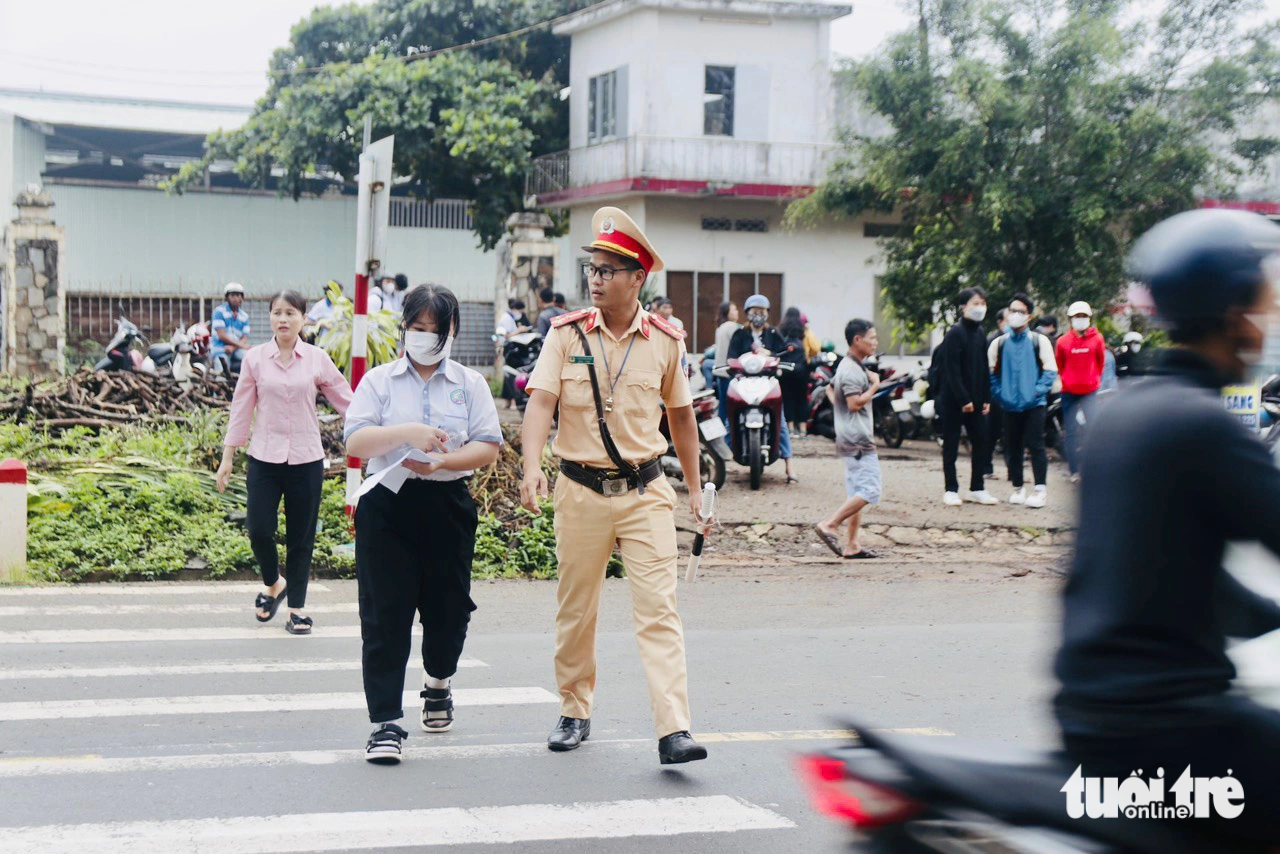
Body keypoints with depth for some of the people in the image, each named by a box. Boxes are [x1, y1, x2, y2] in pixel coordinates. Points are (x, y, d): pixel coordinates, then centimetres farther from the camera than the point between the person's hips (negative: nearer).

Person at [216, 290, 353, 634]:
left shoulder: (317, 360, 0)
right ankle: (273, 584, 22)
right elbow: (241, 409, 5)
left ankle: (297, 608, 18)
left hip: (306, 460, 0)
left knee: (301, 538, 5)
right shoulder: (255, 359, 1)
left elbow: (346, 402, 4)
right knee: (259, 529, -8)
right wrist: (227, 457, 6)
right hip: (264, 458, 0)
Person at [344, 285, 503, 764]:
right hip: (388, 507, -2)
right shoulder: (379, 382, 6)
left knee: (448, 607, 10)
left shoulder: (470, 384, 10)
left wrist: (443, 461, -17)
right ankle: (386, 723, -4)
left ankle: (438, 685, 41)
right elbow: (355, 441, -6)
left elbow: (488, 447, 0)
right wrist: (406, 433, -21)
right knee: (385, 616, -5)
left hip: (448, 505, 2)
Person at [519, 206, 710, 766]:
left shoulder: (665, 341, 3)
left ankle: (673, 731, -14)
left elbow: (680, 415, 14)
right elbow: (541, 400, -10)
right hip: (581, 489, 0)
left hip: (645, 492, 0)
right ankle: (574, 714, 28)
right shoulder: (567, 333, -1)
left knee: (658, 609, -9)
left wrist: (695, 487, 17)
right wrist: (531, 467, -26)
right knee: (575, 610, 11)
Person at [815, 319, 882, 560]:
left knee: (856, 494, 10)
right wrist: (874, 386, -11)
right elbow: (855, 403, -23)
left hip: (852, 440, 11)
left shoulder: (851, 366, 17)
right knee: (869, 491, -14)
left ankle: (851, 546, 11)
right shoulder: (851, 370, -15)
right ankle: (830, 525, -14)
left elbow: (830, 389, 30)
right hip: (858, 440, -11)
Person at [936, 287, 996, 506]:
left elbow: (984, 369, 14)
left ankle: (976, 489, 15)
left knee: (981, 443, 6)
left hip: (975, 400, 7)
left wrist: (986, 398, 8)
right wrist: (963, 399, -19)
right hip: (953, 400, -7)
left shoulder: (980, 334, 10)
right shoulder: (955, 334, -12)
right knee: (951, 446, 1)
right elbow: (952, 370, -17)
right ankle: (951, 490, 7)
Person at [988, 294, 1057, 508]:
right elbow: (991, 373, 10)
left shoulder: (1039, 341, 1)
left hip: (1034, 404, -3)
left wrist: (1038, 391, -12)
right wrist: (999, 395, -2)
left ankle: (1040, 489, -6)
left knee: (1035, 445, -8)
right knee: (1012, 448, 8)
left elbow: (1050, 370, -1)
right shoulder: (999, 343, 7)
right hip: (1009, 405, 3)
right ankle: (1018, 488, 20)